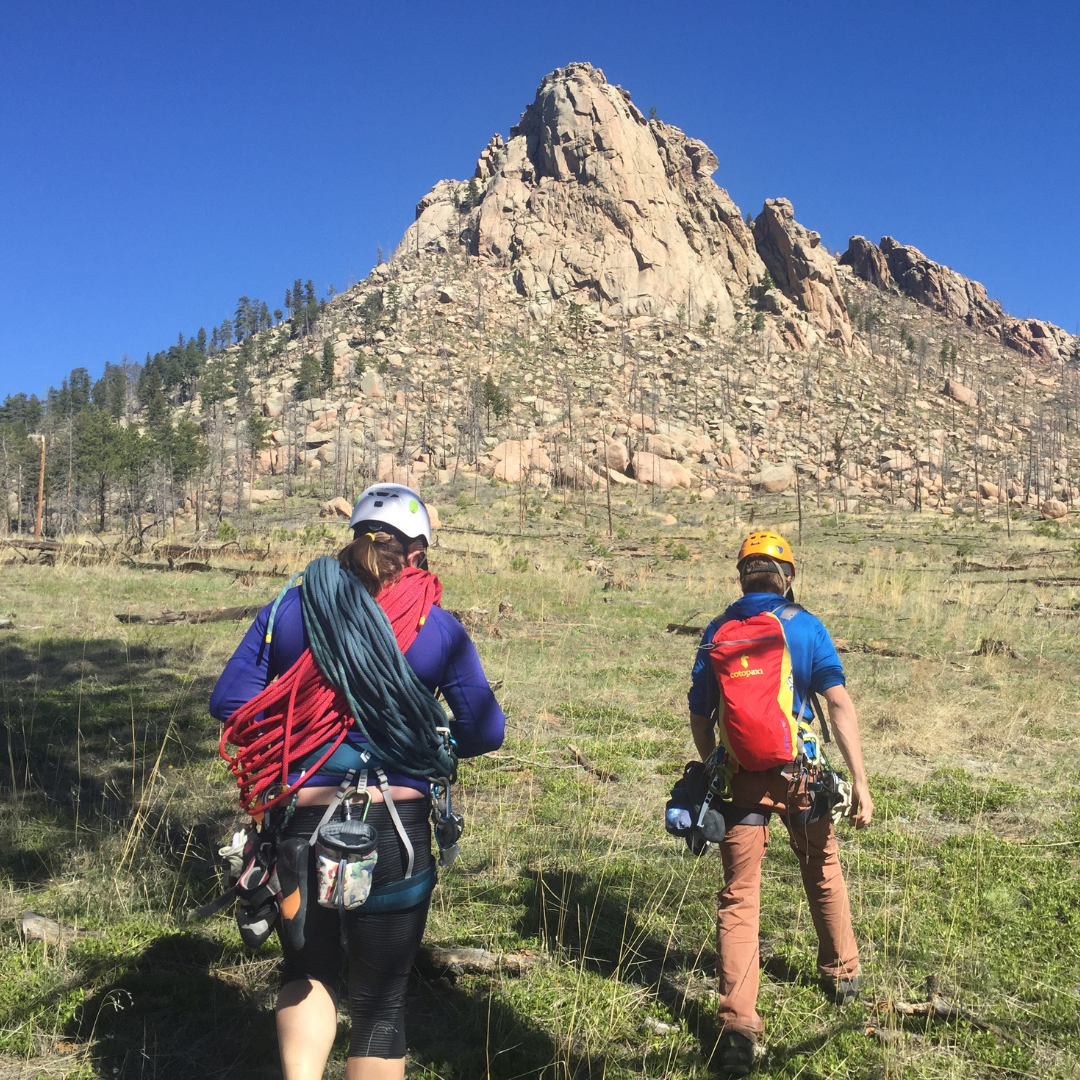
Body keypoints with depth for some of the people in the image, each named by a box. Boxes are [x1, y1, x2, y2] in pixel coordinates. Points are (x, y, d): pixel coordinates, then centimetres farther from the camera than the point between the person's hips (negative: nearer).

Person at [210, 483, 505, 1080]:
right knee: (379, 1002, 16)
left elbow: (228, 699, 0)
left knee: (306, 971, 27)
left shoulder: (290, 606, 0)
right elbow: (486, 730, -5)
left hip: (298, 821, 2)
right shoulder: (437, 626, -4)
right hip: (393, 830, -1)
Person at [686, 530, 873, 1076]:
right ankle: (843, 973, 43)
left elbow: (699, 715, 5)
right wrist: (860, 782, -11)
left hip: (739, 778, 0)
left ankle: (738, 1025, -3)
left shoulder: (716, 632, 1)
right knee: (823, 873, 24)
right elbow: (839, 703, -12)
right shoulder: (804, 626, -5)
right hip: (799, 775, 0)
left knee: (738, 898, 4)